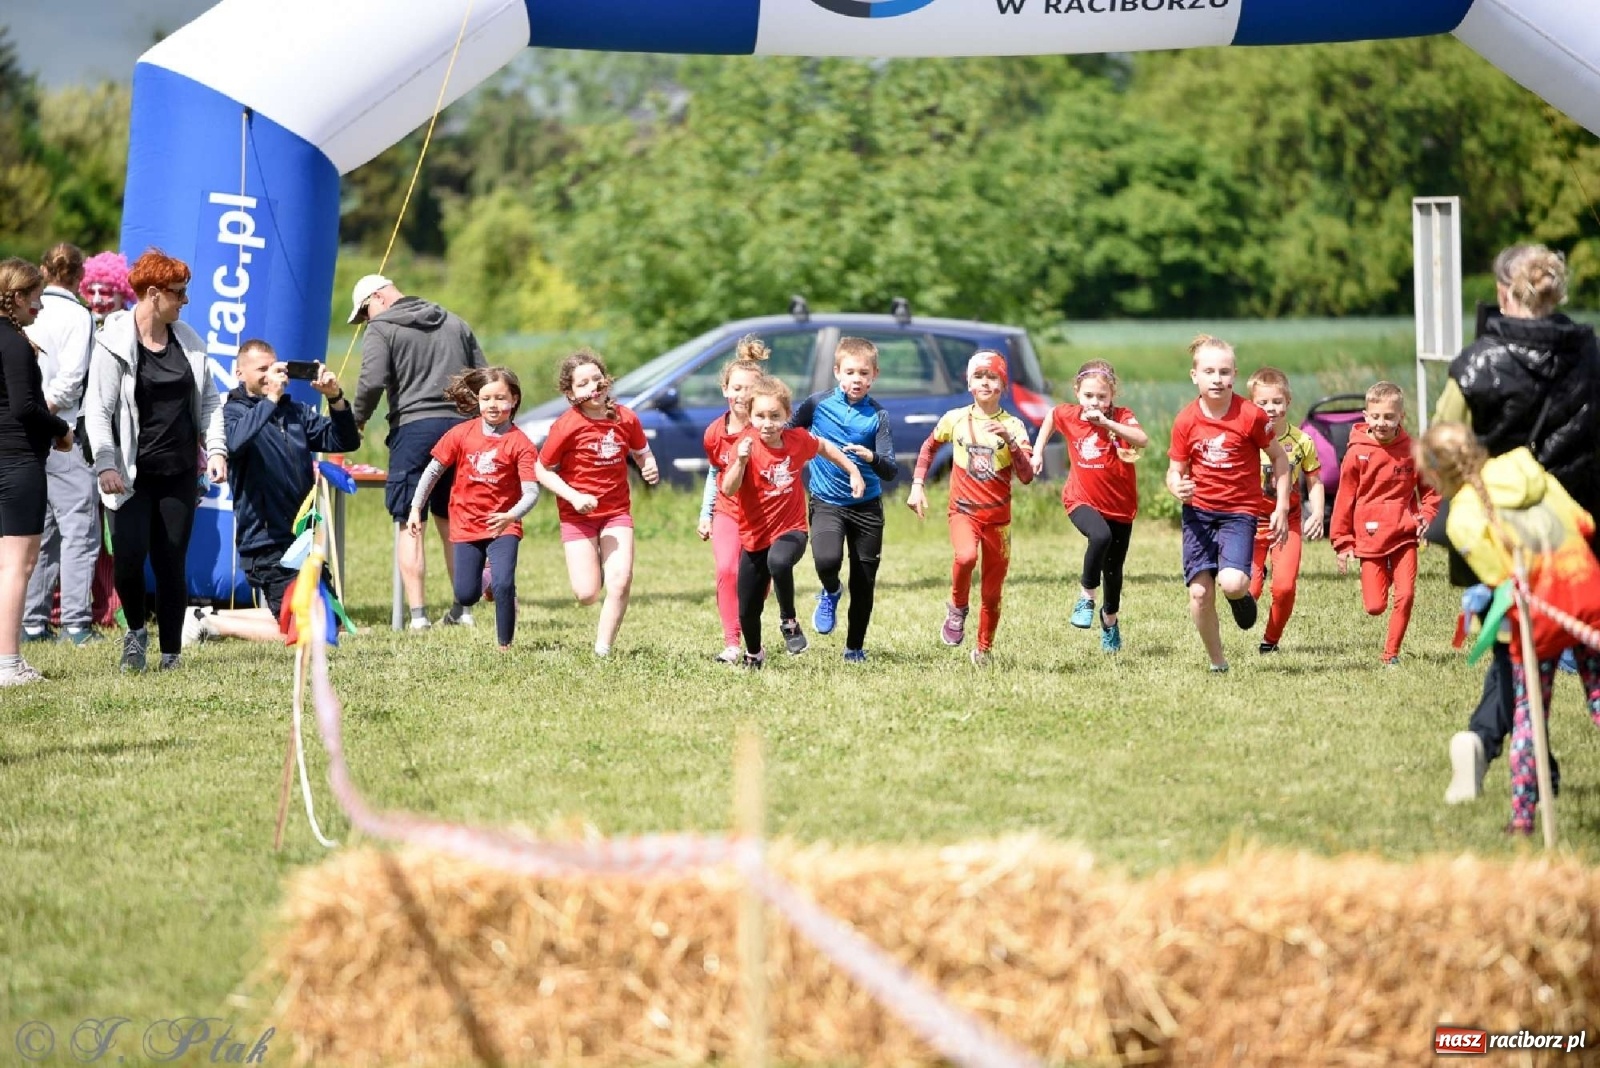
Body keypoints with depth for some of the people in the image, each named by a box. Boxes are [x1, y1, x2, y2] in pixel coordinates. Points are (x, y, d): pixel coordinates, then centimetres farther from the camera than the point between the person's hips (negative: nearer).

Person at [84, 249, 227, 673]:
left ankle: (171, 653, 13)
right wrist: (105, 464, -20)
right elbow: (98, 409, -11)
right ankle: (136, 630, 14)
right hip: (131, 475, -4)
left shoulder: (188, 341, 8)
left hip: (178, 474, 4)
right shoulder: (114, 344, -8)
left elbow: (208, 400, 15)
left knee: (171, 563, 4)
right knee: (129, 558, -13)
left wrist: (216, 448, 2)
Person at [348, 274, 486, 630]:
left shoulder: (382, 328, 0)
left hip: (413, 426, -6)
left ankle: (418, 614, -9)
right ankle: (462, 609, 14)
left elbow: (372, 382, -13)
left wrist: (358, 418, 2)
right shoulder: (453, 323, 19)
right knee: (451, 521, 14)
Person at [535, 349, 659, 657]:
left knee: (620, 582, -14)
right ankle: (595, 568, 30)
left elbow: (641, 452, 14)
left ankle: (603, 651, 0)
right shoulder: (567, 426, -16)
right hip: (578, 514, -3)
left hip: (616, 510, 3)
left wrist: (649, 467, -10)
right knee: (587, 594, -8)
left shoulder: (625, 419, -5)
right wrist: (574, 497, -20)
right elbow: (541, 470, -8)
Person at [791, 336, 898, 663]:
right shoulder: (818, 404, -3)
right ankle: (830, 593, 8)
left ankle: (855, 647, 24)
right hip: (826, 502, -1)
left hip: (867, 506, 1)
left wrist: (871, 457, -30)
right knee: (827, 559, -27)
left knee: (864, 583, 5)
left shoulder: (877, 415, -5)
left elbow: (891, 472, -11)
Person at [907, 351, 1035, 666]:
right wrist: (917, 485, 10)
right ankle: (957, 608, -7)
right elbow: (929, 447, 19)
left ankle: (984, 650, 28)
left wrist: (1010, 440, -25)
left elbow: (1026, 476, -13)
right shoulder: (955, 419, 0)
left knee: (992, 593, 7)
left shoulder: (1013, 426, -3)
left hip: (998, 517, 1)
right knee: (966, 556, -34)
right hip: (963, 510, -1)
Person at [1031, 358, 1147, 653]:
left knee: (1113, 568, 13)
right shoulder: (1069, 416, -6)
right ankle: (1086, 596, -17)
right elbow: (1051, 418, 19)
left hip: (1120, 506, 1)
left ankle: (1110, 620, 40)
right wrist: (1038, 451, 14)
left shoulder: (1121, 417, -14)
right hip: (1082, 501, -1)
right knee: (1100, 535, -34)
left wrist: (1106, 422, -42)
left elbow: (1142, 440, -35)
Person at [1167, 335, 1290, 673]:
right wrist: (1177, 487, -20)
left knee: (1232, 583, -24)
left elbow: (1279, 458, 2)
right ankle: (1217, 663, 14)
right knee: (1199, 592, -5)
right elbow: (1175, 471, 5)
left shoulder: (1251, 416, -10)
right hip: (1198, 511, 2)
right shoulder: (1186, 421, -4)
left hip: (1240, 511, -2)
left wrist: (1281, 509, -1)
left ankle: (1242, 597, 15)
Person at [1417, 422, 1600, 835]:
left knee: (1527, 713, 12)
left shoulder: (1463, 518, -8)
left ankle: (1523, 815, 14)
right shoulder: (1529, 472, 7)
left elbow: (1506, 584, -10)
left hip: (1541, 615, -4)